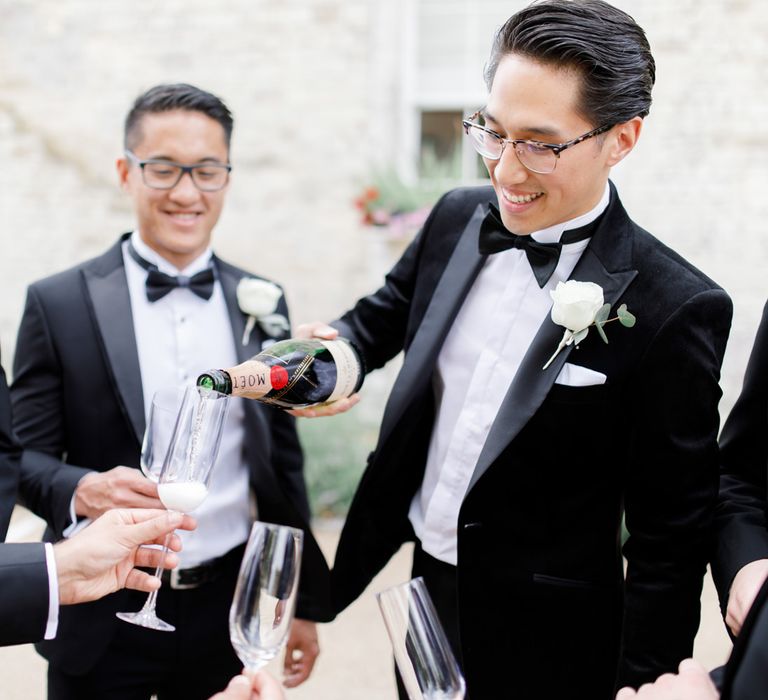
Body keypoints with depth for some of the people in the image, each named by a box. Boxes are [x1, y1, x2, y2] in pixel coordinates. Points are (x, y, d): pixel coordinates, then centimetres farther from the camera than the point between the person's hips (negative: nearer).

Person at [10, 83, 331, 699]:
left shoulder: (262, 302, 4)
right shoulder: (59, 303, -5)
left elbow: (283, 459, 9)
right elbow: (26, 457, -4)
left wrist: (304, 602, 10)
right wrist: (84, 489, -26)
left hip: (232, 610, 3)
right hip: (104, 620, -2)